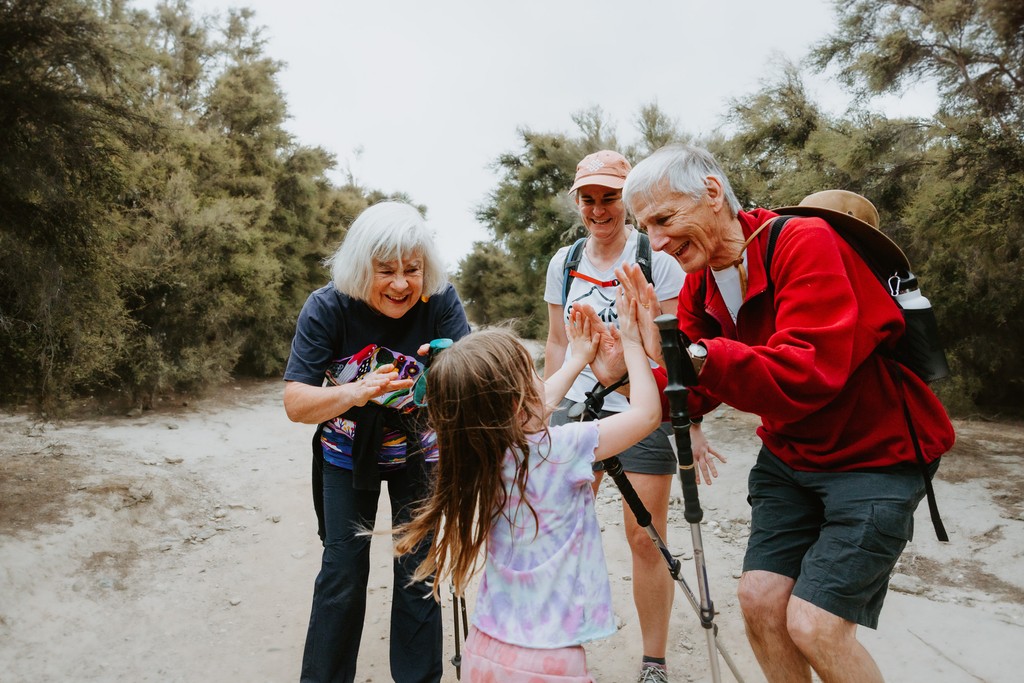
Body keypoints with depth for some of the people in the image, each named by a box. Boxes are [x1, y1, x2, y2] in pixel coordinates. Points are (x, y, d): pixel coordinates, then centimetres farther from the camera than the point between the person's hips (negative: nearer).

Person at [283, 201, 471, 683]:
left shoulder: (440, 301, -22)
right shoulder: (326, 308, -23)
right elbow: (295, 404, -27)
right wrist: (355, 393, -47)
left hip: (417, 453, 0)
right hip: (347, 454, 0)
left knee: (417, 572, 4)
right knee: (342, 573, 5)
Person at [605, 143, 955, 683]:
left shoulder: (806, 242, -23)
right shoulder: (699, 284, -1)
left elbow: (811, 373, -34)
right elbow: (694, 396, -4)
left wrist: (694, 354, -41)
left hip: (875, 455, -6)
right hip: (788, 457, 7)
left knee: (814, 625, -9)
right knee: (759, 598, 4)